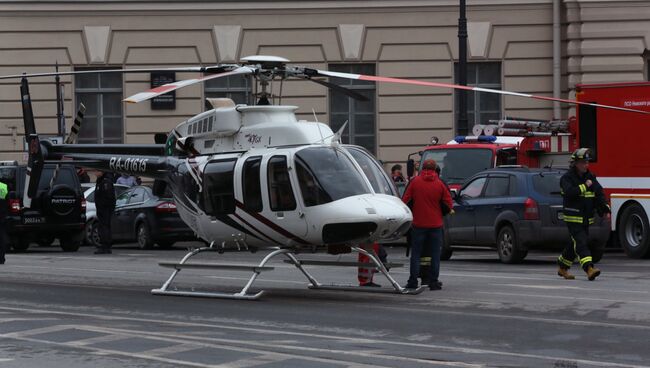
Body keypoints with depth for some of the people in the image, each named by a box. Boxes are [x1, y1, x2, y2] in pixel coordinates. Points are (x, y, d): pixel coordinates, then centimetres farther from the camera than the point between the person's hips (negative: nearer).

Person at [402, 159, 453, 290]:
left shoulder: (415, 181, -4)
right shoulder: (439, 184, -4)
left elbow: (404, 200, -2)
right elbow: (449, 204, -1)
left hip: (418, 224, 0)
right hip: (435, 224, 0)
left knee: (416, 253, 7)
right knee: (435, 254, 7)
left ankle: (413, 281, 4)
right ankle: (434, 282, 5)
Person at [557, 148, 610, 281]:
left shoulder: (591, 177, 11)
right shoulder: (567, 178, -8)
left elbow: (599, 194, 5)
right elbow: (569, 192, -25)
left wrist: (605, 209, -10)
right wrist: (584, 186, -20)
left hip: (586, 219, 7)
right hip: (573, 218, -7)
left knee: (575, 244, 14)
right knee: (580, 242, -17)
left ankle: (562, 268, 29)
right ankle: (589, 269, -30)